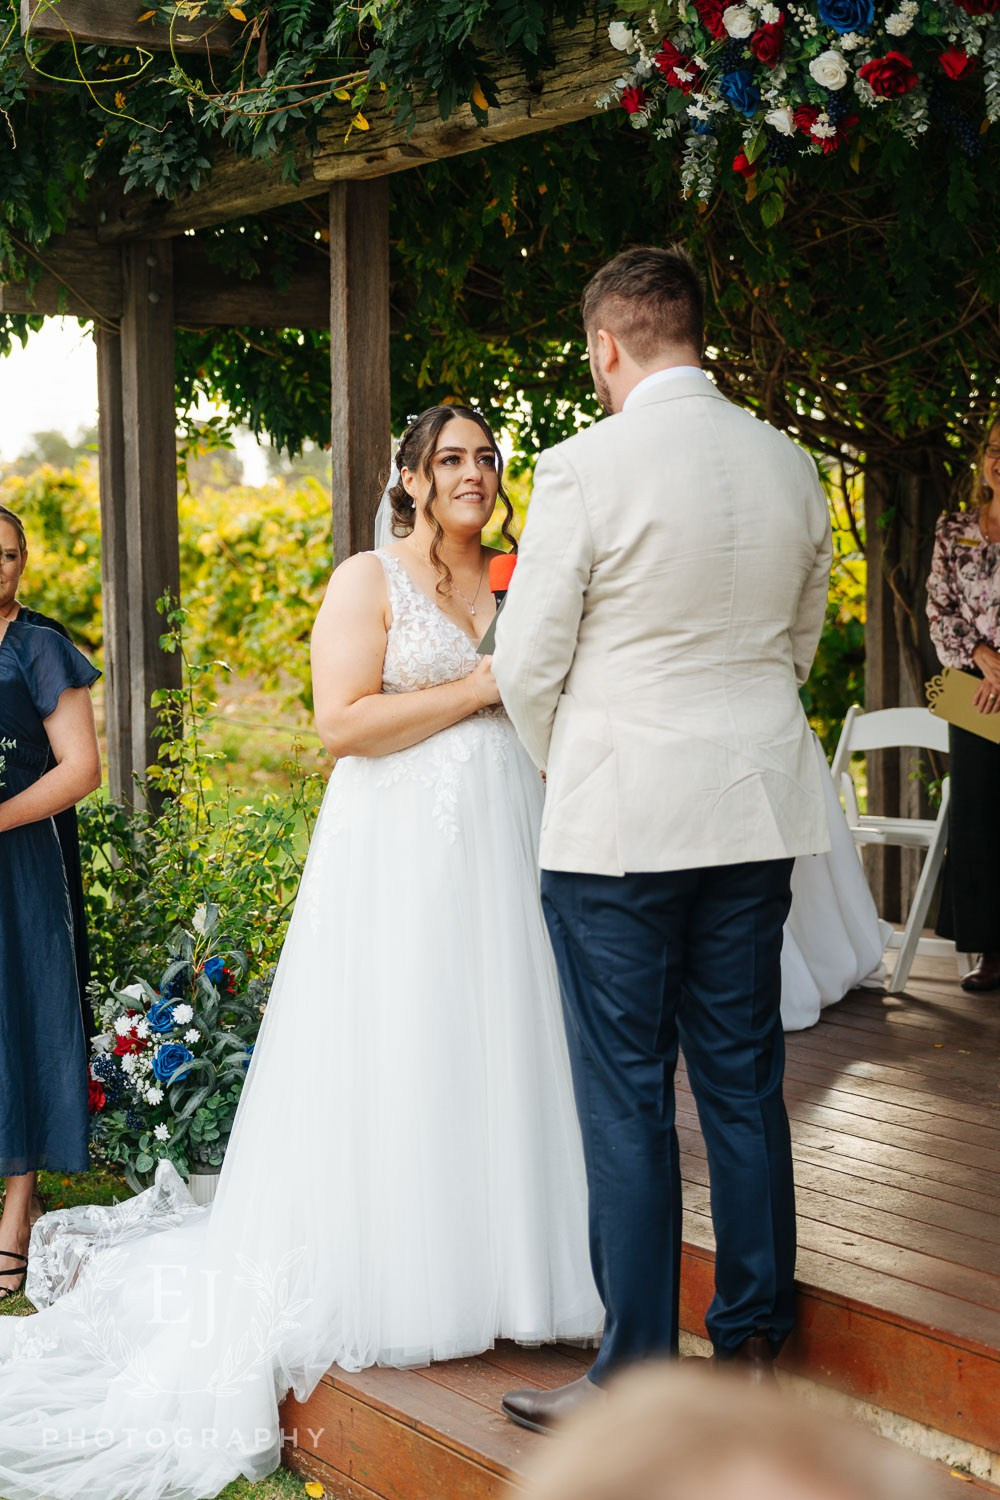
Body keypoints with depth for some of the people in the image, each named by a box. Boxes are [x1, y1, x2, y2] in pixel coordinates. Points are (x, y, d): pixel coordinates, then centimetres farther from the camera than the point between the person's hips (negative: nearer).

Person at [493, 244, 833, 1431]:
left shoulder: (584, 467, -13)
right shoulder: (790, 465, 5)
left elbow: (528, 664, -8)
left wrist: (561, 763, 11)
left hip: (620, 820, -5)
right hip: (757, 810, 6)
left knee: (625, 1100, 2)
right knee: (744, 1078, 13)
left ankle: (634, 1383, 9)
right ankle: (753, 1344, 24)